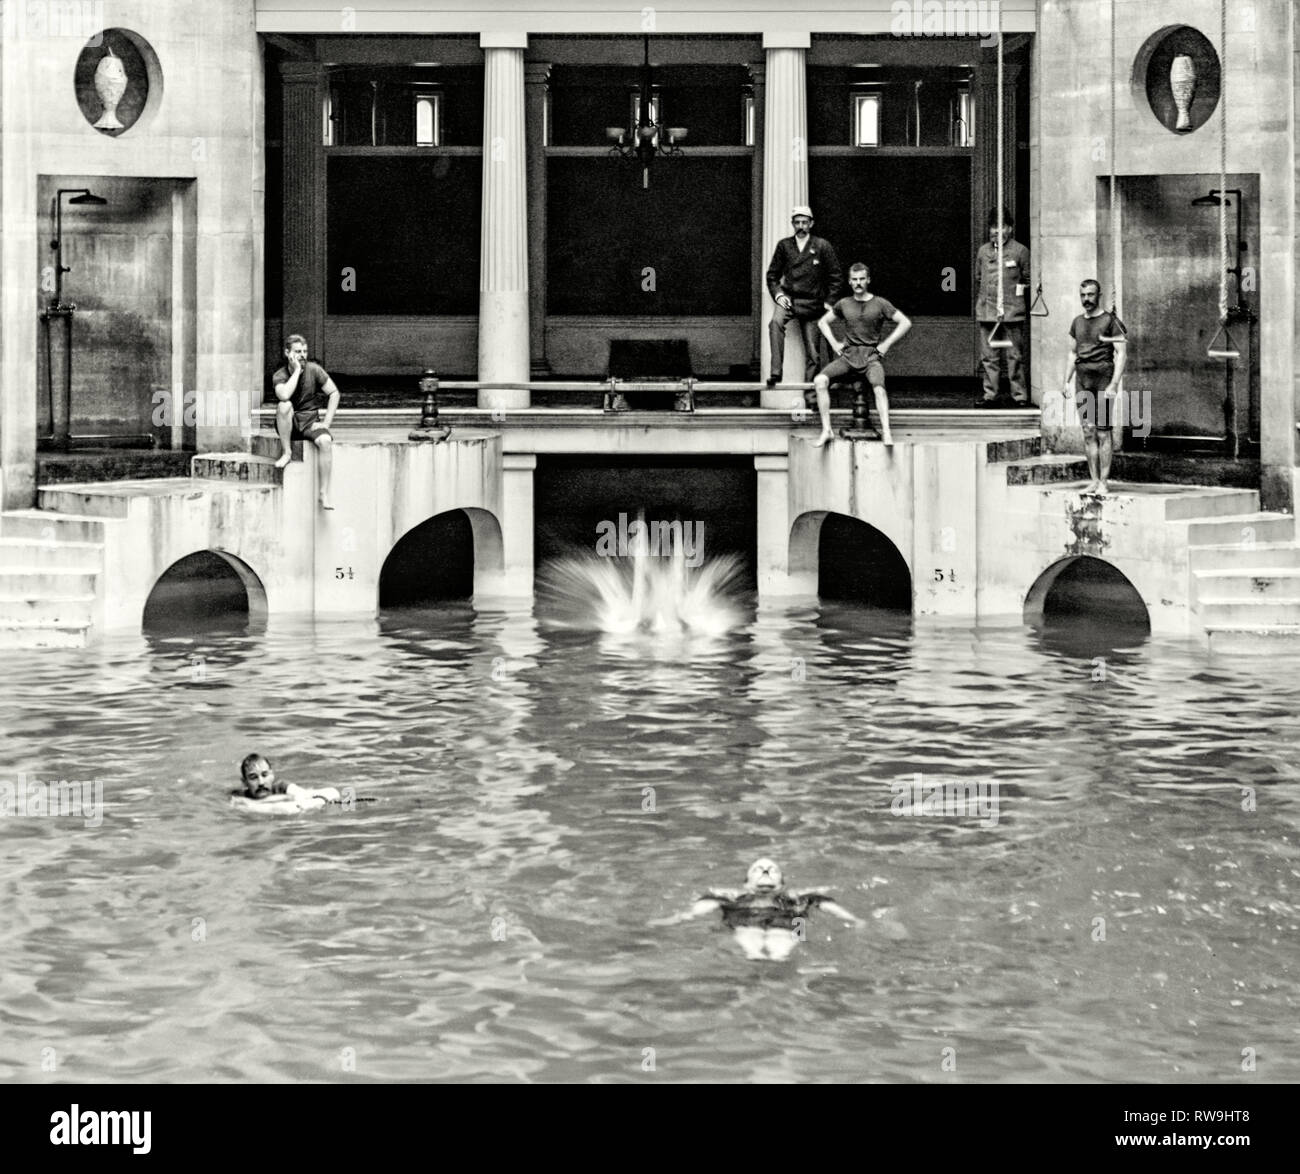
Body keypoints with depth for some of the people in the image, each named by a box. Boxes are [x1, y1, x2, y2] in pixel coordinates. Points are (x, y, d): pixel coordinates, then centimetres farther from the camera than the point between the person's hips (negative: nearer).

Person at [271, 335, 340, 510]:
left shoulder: (314, 369, -2)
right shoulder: (279, 376, -7)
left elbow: (334, 393, 1)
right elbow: (284, 395, -29)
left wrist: (327, 422, -7)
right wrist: (297, 370, -22)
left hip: (310, 422, 1)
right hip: (289, 425, -1)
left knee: (325, 440, -31)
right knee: (284, 405, -33)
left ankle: (324, 494, -28)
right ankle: (286, 453, -19)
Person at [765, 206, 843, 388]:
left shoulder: (822, 246, 2)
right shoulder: (784, 245, 7)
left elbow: (836, 278, 6)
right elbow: (772, 274, 13)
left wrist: (829, 302, -1)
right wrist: (777, 294, -3)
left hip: (811, 303, 0)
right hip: (788, 298, 0)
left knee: (812, 352, 1)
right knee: (776, 322, -33)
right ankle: (775, 373, -37)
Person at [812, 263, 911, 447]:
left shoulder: (880, 304, 4)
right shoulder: (844, 304, 13)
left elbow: (905, 323, 4)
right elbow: (823, 322, 26)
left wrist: (886, 344, -2)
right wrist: (834, 343, 11)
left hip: (871, 355, -3)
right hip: (848, 355, 3)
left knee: (878, 387, -34)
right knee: (820, 381, -23)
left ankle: (886, 432, -43)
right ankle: (826, 430, -21)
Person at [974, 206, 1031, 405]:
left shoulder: (1020, 251, 2)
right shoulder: (983, 251, 13)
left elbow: (1028, 280, 5)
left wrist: (1027, 308, 3)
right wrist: (978, 304, 15)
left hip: (1012, 311, -4)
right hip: (987, 311, 4)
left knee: (1015, 355, -3)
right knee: (989, 355, 4)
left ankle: (1019, 394, 3)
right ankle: (990, 394, 9)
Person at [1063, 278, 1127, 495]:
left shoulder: (1109, 321, -3)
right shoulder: (1077, 322, 15)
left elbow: (1121, 354, -7)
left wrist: (1114, 384, -16)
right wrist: (1065, 381, 11)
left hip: (1103, 379, -6)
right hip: (1082, 380, 6)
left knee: (1104, 432, -6)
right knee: (1088, 432, 4)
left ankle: (1103, 482, -5)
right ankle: (1093, 480, 7)